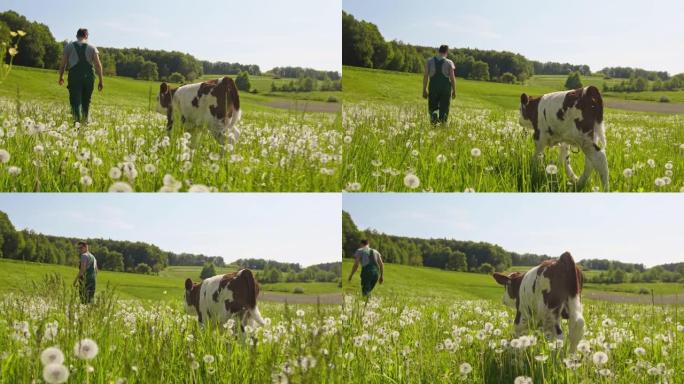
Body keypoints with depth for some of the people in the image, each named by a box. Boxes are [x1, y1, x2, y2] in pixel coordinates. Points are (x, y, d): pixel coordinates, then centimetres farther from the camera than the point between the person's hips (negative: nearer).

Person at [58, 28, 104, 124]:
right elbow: (98, 65, 0)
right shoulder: (92, 47, 8)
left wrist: (61, 76, 20)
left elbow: (63, 63, 6)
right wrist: (100, 81, 3)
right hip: (89, 76, 1)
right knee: (86, 101, 17)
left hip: (74, 76, -1)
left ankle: (77, 121, -21)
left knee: (75, 101, -4)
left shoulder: (69, 46, 7)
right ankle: (85, 121, 23)